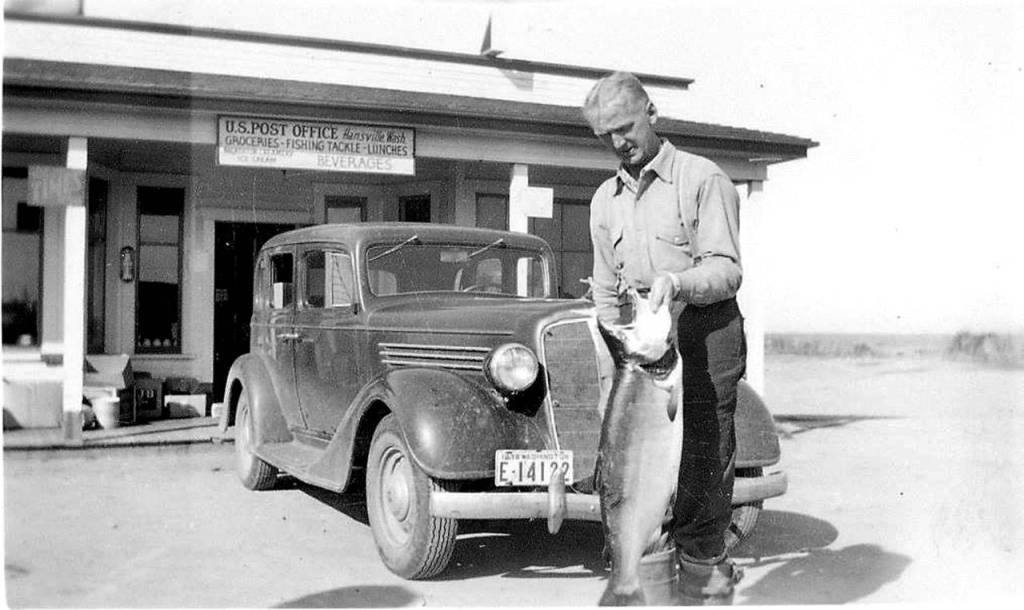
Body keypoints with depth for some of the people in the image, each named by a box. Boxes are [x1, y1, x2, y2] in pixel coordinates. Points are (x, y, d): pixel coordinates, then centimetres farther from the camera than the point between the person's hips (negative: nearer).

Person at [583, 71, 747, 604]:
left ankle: (704, 577, 2)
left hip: (705, 333, -5)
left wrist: (676, 282, -27)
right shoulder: (604, 199, 19)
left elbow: (727, 269, -9)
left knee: (703, 456, -6)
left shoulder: (703, 179, -1)